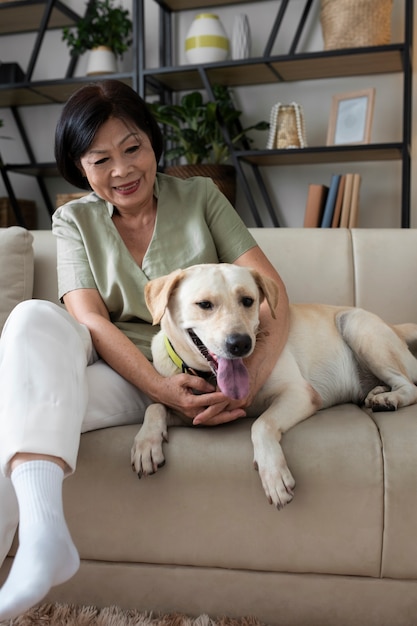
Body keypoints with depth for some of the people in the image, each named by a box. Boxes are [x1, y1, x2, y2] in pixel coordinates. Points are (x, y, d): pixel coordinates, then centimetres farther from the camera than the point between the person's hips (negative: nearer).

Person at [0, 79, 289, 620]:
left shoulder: (200, 197, 7)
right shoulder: (74, 221, 9)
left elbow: (271, 289, -3)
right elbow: (89, 320, -6)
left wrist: (251, 381, -22)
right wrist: (160, 387, -23)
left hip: (199, 376, -2)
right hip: (120, 371, 2)